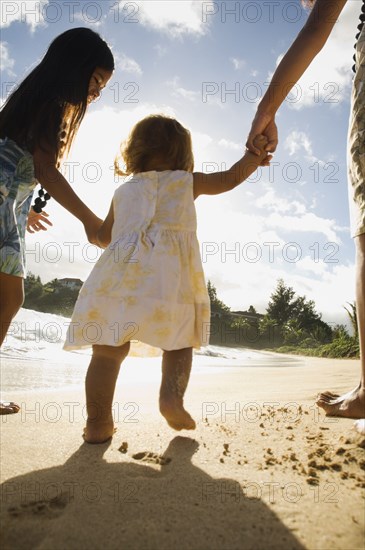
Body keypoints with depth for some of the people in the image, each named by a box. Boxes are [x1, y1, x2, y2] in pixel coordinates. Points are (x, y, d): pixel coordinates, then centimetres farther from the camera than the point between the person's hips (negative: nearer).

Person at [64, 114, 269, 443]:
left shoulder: (123, 190, 25)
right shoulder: (187, 181, 17)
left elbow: (104, 238, 29)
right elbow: (231, 178, 25)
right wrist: (254, 155, 41)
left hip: (120, 272, 2)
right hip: (169, 276, -2)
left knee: (109, 349, 4)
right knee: (179, 342, 13)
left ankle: (98, 422, 0)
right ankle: (172, 395, -7)